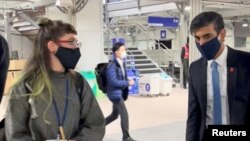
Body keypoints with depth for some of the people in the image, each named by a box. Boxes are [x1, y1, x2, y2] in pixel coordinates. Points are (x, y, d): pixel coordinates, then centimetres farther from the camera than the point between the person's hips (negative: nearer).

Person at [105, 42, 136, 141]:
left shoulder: (122, 63, 8)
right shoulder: (112, 66, -20)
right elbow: (113, 81, -25)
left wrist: (128, 81, 2)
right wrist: (128, 83, -21)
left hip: (120, 92, 9)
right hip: (115, 93, -9)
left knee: (114, 115, 19)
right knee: (124, 114, -6)